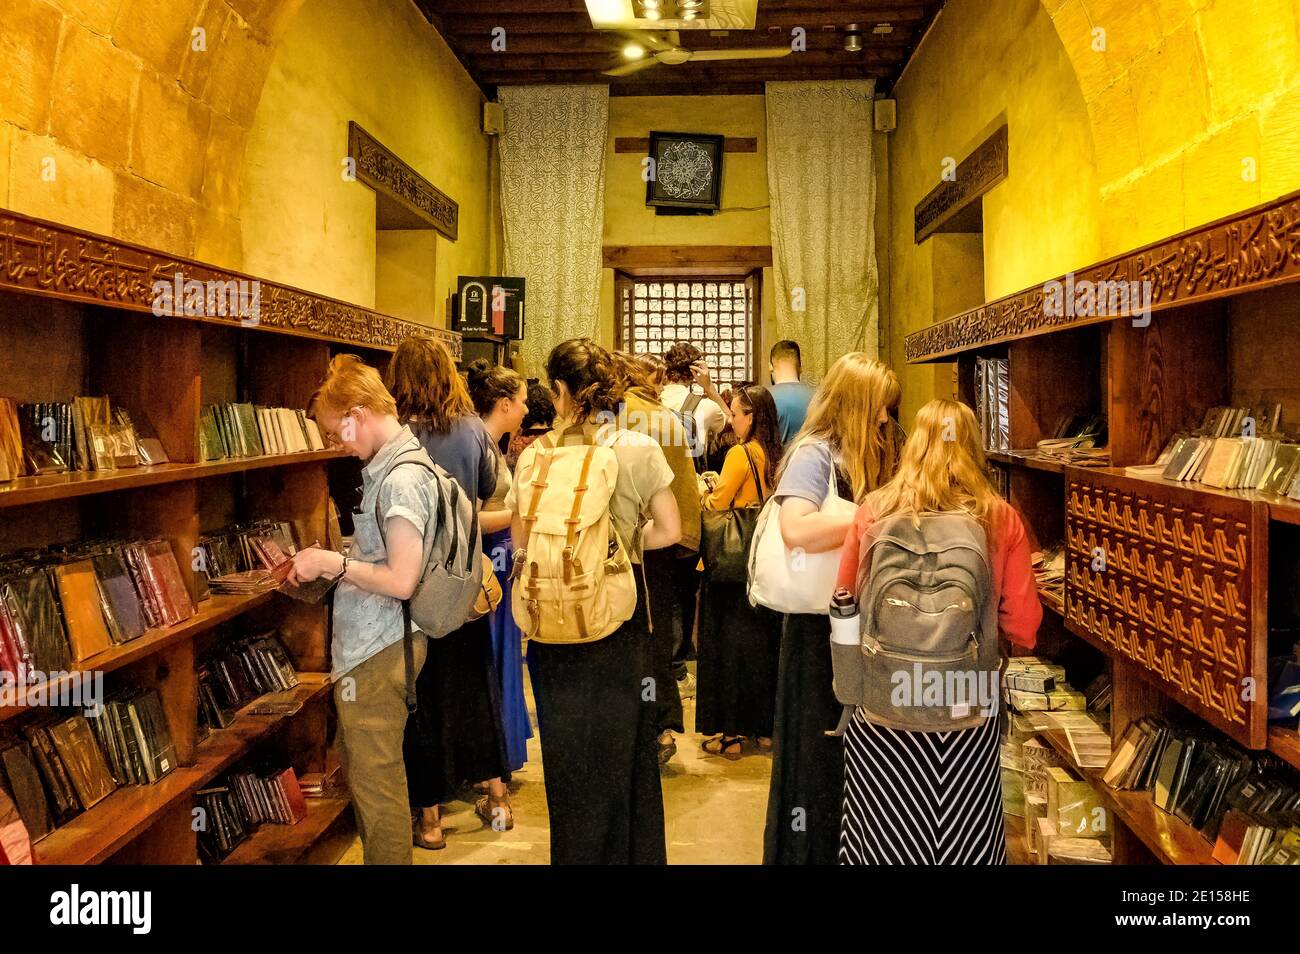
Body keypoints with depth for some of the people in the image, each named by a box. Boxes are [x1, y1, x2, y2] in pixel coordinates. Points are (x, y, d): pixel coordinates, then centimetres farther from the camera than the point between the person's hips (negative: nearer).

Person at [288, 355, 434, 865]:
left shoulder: (400, 478, -21)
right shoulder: (391, 464, 11)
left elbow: (401, 580, -25)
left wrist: (333, 562, -16)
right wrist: (328, 563, 9)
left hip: (378, 653, -11)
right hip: (371, 645, 11)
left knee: (376, 782, 2)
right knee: (360, 769, 23)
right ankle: (381, 853, 37)